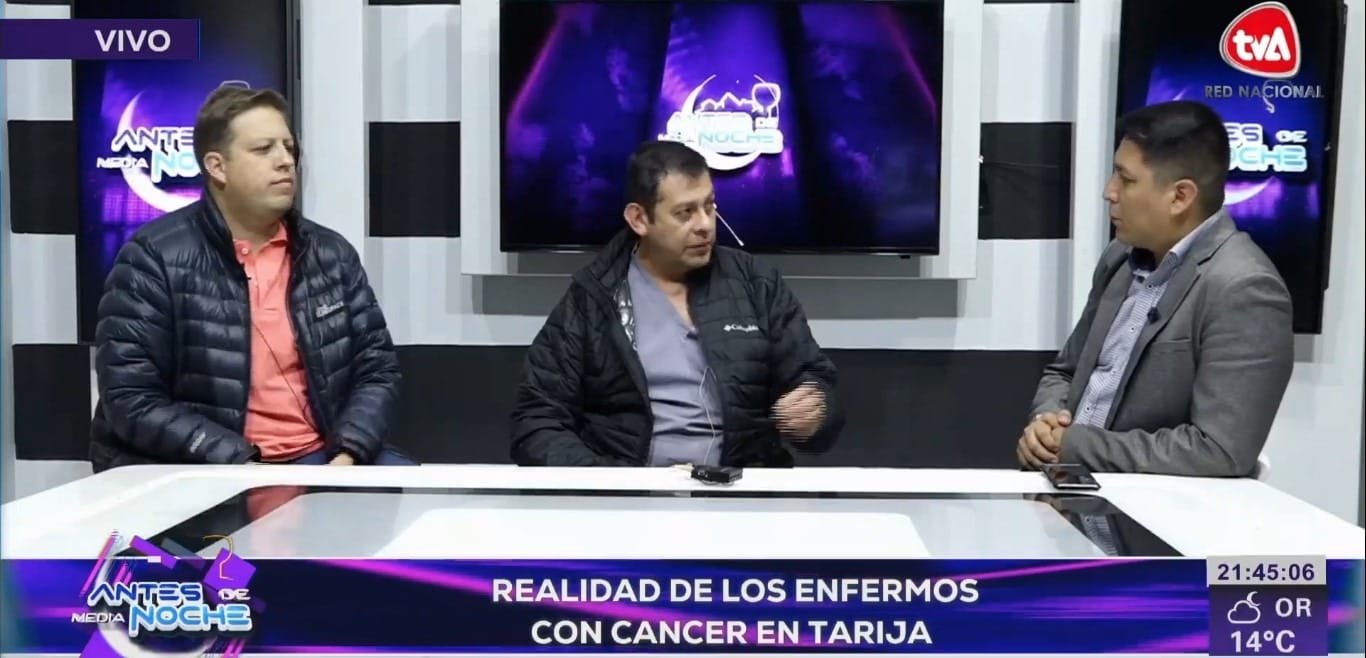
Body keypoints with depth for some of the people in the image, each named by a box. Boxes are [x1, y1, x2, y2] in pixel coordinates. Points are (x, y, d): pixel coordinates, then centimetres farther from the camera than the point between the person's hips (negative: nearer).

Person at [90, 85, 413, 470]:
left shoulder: (332, 254, 9)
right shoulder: (155, 257, -6)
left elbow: (376, 368, 8)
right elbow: (133, 402, -10)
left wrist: (347, 456, -9)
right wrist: (241, 467, -18)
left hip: (318, 459, 4)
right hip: (200, 472, -4)